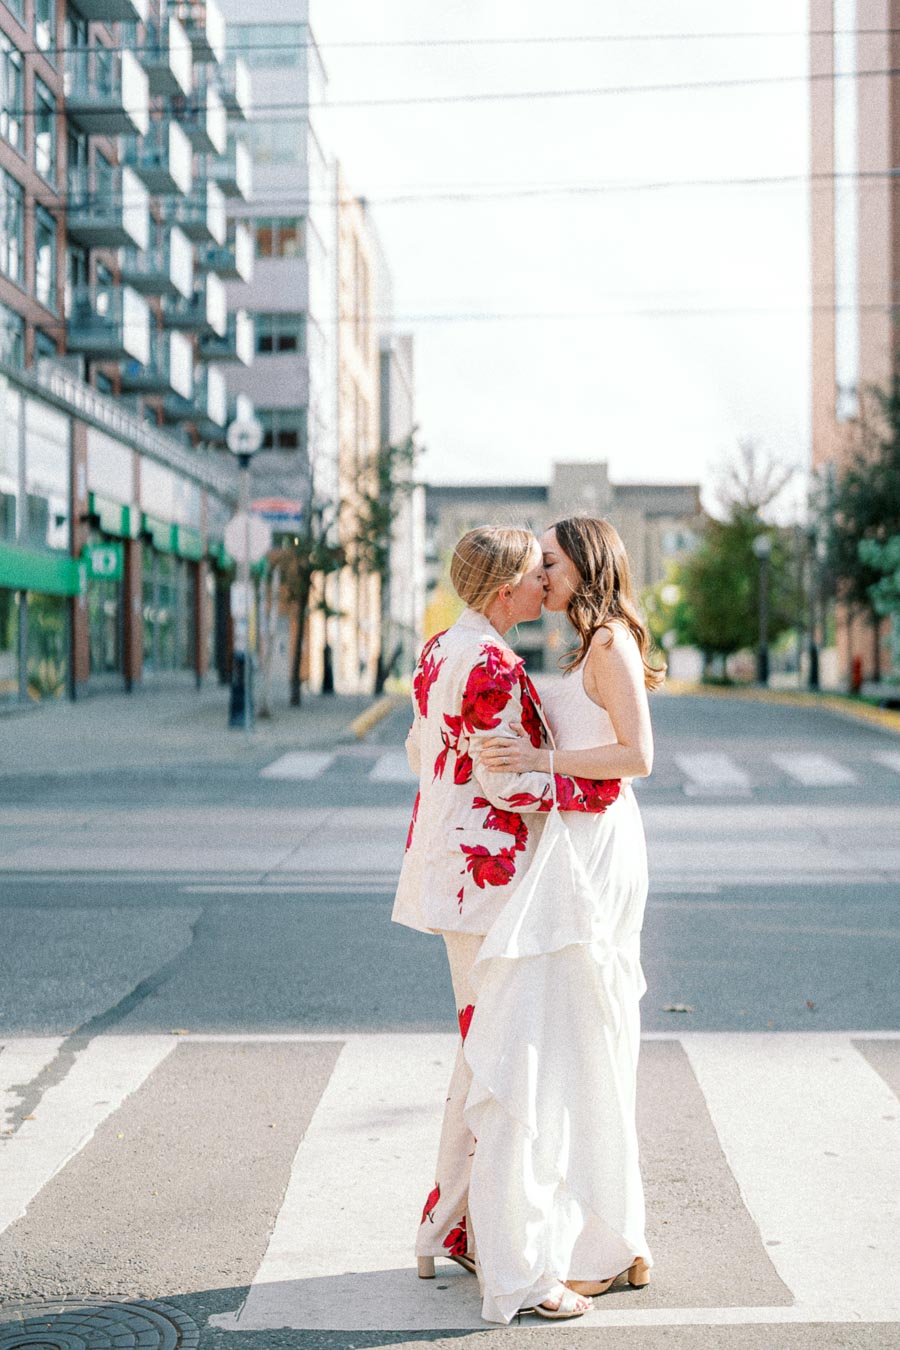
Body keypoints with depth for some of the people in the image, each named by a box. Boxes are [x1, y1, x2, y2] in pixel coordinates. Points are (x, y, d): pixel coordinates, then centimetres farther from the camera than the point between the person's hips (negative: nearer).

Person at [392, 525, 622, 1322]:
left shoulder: (443, 650, 12)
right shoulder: (491, 665, -19)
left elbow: (420, 752, 18)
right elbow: (504, 779, -19)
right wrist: (588, 791, -9)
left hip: (452, 863, 10)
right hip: (487, 875, -10)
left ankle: (450, 1226, 25)